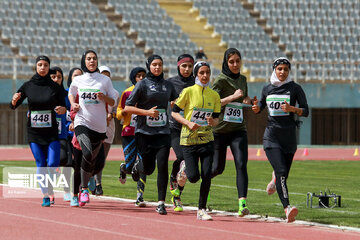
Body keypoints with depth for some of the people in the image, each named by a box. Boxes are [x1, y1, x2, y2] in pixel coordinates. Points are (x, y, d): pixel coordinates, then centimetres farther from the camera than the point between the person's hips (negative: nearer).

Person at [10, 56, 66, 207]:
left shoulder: (55, 87, 1)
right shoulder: (28, 86, 3)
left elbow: (64, 108, 5)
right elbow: (13, 106, 8)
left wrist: (62, 109, -18)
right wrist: (15, 99, -15)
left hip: (51, 132, -1)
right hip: (33, 132, 1)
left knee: (53, 164, -11)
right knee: (41, 165, -1)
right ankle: (45, 195, 12)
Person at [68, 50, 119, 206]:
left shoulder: (105, 80, 5)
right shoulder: (78, 80, 8)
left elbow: (113, 102, 9)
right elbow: (71, 93, 27)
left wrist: (104, 97, -11)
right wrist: (73, 104, 7)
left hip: (99, 125, 2)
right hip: (82, 122, -2)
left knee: (92, 159, 6)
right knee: (87, 153, -24)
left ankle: (84, 185, 28)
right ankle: (84, 189, -15)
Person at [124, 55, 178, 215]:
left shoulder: (168, 85, 10)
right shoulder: (142, 84, -2)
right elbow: (127, 108, -5)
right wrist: (147, 112, -16)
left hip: (163, 131, 3)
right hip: (145, 131, -2)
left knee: (162, 165, -11)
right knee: (148, 169, 4)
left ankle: (161, 203, -7)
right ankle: (137, 166, 42)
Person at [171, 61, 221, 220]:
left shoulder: (214, 95, 5)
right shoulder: (188, 92, -6)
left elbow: (216, 118, 11)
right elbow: (174, 113, -2)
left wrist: (213, 121, -13)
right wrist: (188, 123, -17)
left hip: (207, 140, 3)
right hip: (189, 140, -3)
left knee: (207, 175, -9)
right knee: (194, 177, -7)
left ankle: (202, 210, 3)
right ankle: (184, 169, 30)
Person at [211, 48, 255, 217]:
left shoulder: (242, 79, 12)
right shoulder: (221, 80, -7)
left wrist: (247, 101, 6)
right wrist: (233, 96, -21)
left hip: (238, 129, 4)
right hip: (220, 129, -4)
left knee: (241, 165, -14)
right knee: (217, 168, 5)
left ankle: (242, 203, -21)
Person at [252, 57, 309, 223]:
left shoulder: (295, 88, 1)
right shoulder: (267, 89, 8)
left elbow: (305, 112, -1)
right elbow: (261, 106, 24)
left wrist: (291, 108, -19)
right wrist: (256, 108, 1)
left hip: (289, 136, 1)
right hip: (271, 136, 0)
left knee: (283, 175, 10)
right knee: (281, 171, -19)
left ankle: (275, 181, 49)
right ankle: (287, 208, -31)